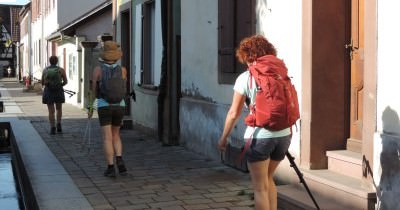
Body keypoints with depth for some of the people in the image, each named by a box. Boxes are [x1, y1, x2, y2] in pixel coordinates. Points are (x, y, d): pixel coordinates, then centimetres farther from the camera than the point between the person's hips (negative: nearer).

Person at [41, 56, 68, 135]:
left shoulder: (45, 70, 1)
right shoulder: (61, 70, -3)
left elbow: (42, 83, 7)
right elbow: (65, 81, 1)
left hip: (48, 92, 0)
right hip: (59, 92, 0)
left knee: (51, 111, 5)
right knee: (59, 109, 20)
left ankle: (52, 128, -2)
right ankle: (58, 124, 4)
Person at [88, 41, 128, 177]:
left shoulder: (98, 70, -6)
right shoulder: (122, 70, -2)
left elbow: (93, 91, 0)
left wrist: (91, 107, 11)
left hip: (104, 107, -2)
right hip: (119, 106, 2)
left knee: (107, 138, 0)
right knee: (115, 135, 17)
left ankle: (110, 168, -4)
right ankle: (119, 160, -4)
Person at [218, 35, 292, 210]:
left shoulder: (245, 78, -3)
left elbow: (234, 113, -3)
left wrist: (223, 138, 7)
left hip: (259, 136, -5)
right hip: (283, 135, 5)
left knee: (260, 187, 7)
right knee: (268, 179, 25)